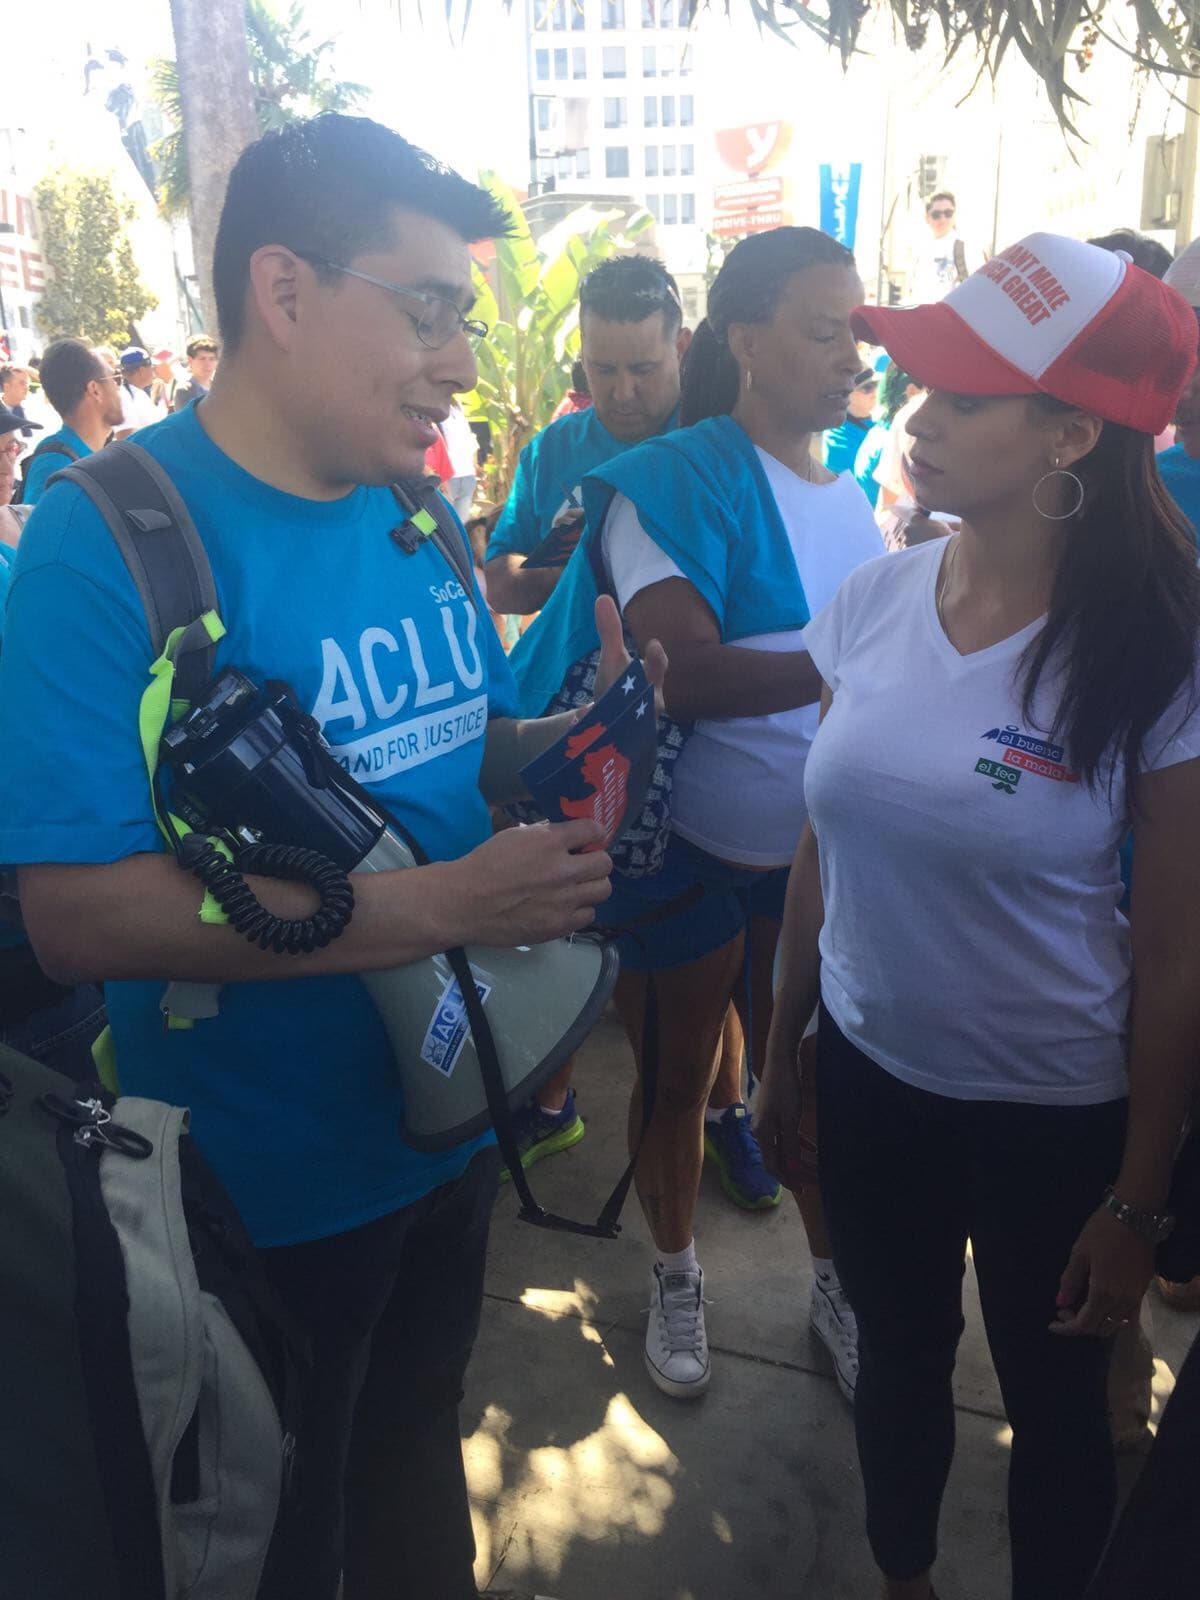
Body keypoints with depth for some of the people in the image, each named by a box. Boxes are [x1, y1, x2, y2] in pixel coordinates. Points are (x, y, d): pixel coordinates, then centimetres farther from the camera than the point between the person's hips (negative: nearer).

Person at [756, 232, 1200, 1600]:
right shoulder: (874, 602, -7)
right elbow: (821, 847, 2)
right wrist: (780, 1052, 8)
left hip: (1057, 1116, -3)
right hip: (870, 1076, 4)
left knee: (1053, 1403, 20)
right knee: (897, 1359, 25)